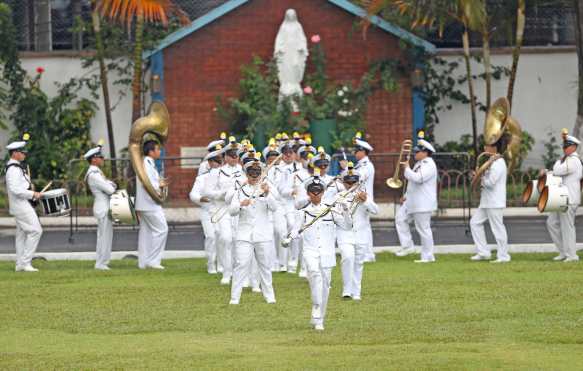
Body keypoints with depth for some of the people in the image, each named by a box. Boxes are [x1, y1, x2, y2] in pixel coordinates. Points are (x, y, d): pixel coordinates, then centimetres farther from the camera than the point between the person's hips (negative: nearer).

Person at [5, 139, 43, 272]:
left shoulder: (17, 167, 15)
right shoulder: (13, 169, -17)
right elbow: (15, 189, -26)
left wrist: (33, 194, 14)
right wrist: (33, 194, -19)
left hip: (22, 205, 10)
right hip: (21, 205, -10)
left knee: (22, 234, 10)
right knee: (35, 231, -11)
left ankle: (20, 264, 12)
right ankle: (25, 262, -11)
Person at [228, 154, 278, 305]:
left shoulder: (267, 189, 5)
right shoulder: (241, 191, 6)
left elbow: (274, 207, -9)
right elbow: (232, 210, -3)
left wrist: (267, 194, -26)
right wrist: (241, 204, -23)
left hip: (263, 233, 1)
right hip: (244, 234, -1)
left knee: (264, 265, 9)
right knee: (241, 264, -8)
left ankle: (269, 296, 20)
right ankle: (234, 297, -7)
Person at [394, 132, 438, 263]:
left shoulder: (429, 165, -17)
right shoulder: (419, 164, 16)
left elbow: (418, 178, -30)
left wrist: (407, 169, -16)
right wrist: (406, 196, 20)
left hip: (423, 203, -11)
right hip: (412, 202, 11)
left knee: (423, 229, -5)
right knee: (400, 218, 9)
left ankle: (428, 256, 2)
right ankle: (407, 246, 12)